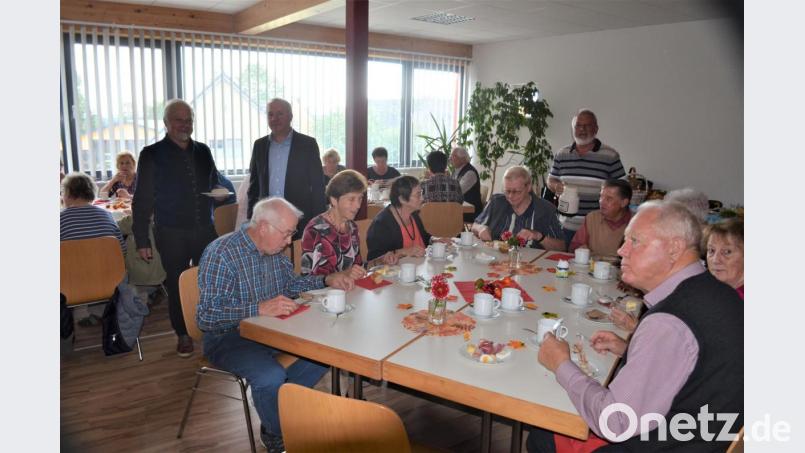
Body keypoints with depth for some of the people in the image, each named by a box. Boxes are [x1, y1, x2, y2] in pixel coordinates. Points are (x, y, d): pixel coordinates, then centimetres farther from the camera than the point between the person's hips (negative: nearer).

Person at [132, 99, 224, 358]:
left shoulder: (202, 151, 9)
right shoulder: (152, 155, -2)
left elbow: (215, 184, 24)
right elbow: (142, 200, -2)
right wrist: (142, 240, -6)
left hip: (205, 230, 3)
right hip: (171, 233, -3)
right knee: (176, 286, 7)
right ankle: (183, 336, 22)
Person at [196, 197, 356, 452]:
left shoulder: (275, 250, 2)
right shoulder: (221, 253, -21)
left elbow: (291, 284, 18)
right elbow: (206, 316, -27)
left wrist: (327, 281, 2)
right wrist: (259, 309, -37)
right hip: (228, 336, -7)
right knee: (271, 376, -32)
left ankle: (275, 409, 6)